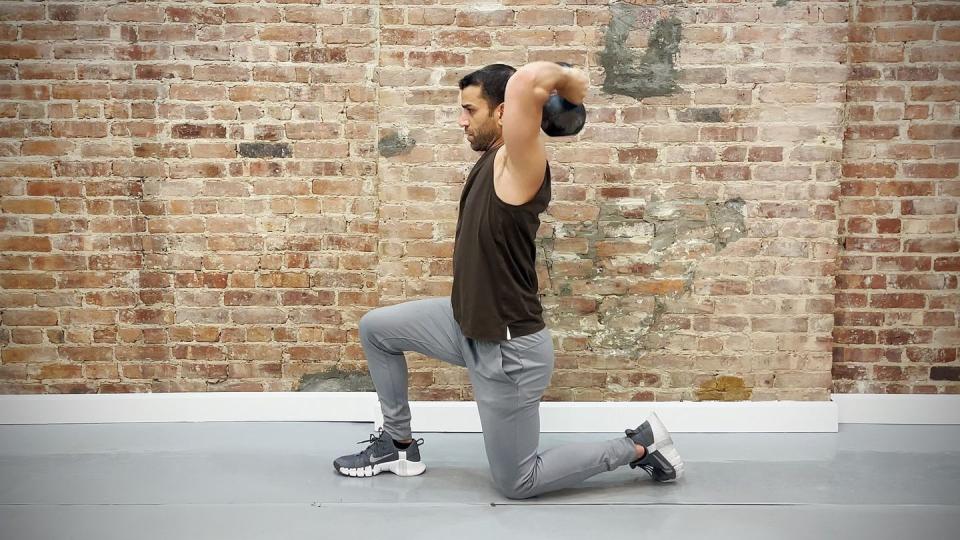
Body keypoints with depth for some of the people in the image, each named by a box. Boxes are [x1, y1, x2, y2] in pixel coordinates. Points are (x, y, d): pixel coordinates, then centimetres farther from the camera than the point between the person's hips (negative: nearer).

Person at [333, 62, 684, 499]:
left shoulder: (518, 164, -24)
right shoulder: (492, 157, 3)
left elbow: (526, 81, -41)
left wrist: (568, 82, -23)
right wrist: (559, 97, 7)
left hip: (508, 349, -9)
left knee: (517, 483, 5)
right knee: (376, 329, 14)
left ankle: (640, 445, 18)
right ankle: (399, 444, 27)